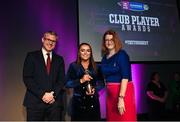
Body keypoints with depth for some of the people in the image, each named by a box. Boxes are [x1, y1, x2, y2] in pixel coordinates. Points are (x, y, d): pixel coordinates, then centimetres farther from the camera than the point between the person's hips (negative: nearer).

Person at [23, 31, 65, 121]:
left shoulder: (59, 59, 12)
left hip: (54, 102, 2)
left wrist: (53, 94, -9)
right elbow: (27, 78, -5)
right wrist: (42, 94, -12)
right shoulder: (31, 56, 4)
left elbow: (61, 80, 7)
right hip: (35, 102, -2)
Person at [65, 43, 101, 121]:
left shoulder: (95, 66, 8)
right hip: (79, 102, -2)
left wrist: (95, 89, -7)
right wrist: (81, 80, -18)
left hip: (93, 101, 2)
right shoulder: (73, 66, 0)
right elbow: (67, 84, -6)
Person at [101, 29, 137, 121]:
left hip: (123, 92, -6)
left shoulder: (122, 54, -9)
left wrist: (121, 98, -22)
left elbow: (125, 76, -18)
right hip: (110, 94, 6)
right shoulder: (105, 57, 9)